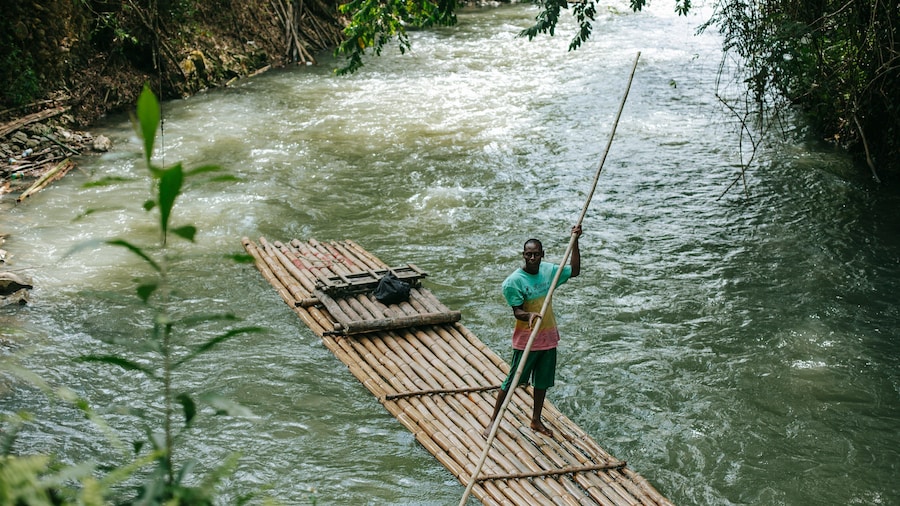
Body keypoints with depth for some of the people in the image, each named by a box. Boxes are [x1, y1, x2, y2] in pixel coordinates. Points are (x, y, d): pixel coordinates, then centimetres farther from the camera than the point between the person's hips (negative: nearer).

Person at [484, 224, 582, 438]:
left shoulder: (548, 270, 0)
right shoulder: (514, 281, -18)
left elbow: (574, 271, 10)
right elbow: (517, 311, -20)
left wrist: (575, 242, 1)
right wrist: (529, 315, -43)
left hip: (548, 338, 6)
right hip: (526, 340, -6)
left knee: (542, 381, 16)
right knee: (512, 381, 1)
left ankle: (536, 421, 32)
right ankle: (493, 421, 13)